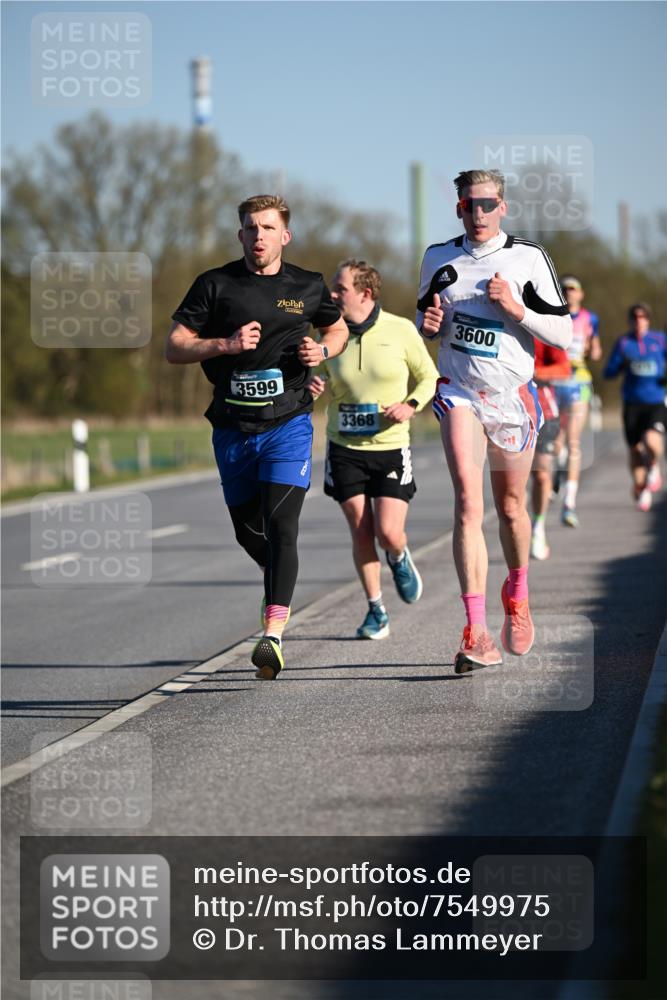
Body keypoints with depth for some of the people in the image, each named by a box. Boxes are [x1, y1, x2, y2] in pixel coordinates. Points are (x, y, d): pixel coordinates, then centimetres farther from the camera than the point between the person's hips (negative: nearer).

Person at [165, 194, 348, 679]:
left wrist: (321, 350, -1)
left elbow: (339, 328, 22)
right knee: (248, 530, 13)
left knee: (280, 523, -18)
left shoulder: (307, 286, 4)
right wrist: (226, 344, -17)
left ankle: (273, 633, -25)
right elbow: (174, 347, -2)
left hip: (288, 423, -2)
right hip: (232, 427, 2)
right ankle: (279, 578, 47)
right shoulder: (215, 285, 0)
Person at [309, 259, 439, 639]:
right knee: (361, 533, 0)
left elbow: (429, 377, 4)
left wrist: (411, 405, -14)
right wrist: (314, 387, -11)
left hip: (391, 448, -2)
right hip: (344, 448, 2)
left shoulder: (401, 330, -7)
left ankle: (400, 560, 27)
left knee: (388, 532, -10)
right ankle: (376, 611, 16)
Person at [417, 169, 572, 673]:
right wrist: (429, 323, -3)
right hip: (459, 392, 0)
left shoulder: (528, 258, -4)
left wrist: (515, 309, -18)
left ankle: (517, 593, 44)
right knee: (468, 504, -16)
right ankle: (477, 635, -23)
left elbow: (563, 334, -4)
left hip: (512, 395, 0)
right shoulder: (439, 259, 5)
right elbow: (427, 319, 20)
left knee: (510, 506, 13)